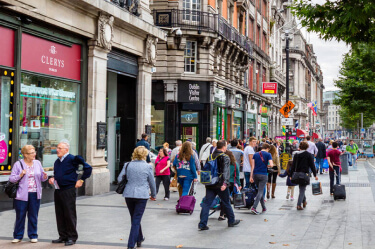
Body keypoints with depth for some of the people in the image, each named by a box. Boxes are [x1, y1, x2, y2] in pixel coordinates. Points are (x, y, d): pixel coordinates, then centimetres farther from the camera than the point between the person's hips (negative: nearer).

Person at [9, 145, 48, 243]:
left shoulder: (37, 163, 9)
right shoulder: (18, 164, -2)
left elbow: (42, 178, 12)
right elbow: (11, 179, -3)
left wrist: (45, 177, -10)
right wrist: (20, 175, -19)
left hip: (35, 194, 3)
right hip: (22, 194, -3)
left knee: (33, 216, 7)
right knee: (20, 216, 3)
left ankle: (33, 235, 18)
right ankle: (18, 236, 15)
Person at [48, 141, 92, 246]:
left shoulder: (72, 159, -10)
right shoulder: (57, 162, 14)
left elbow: (88, 168, -10)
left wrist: (81, 180, -8)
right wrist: (52, 179, 9)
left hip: (68, 191, -8)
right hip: (58, 190, 8)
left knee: (69, 214, -2)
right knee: (59, 214, 10)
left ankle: (72, 237, 7)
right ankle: (63, 236, 20)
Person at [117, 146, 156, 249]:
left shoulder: (127, 165, 1)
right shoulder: (147, 167, -5)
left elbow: (119, 178, 3)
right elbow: (152, 183, 4)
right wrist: (153, 195, 19)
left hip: (128, 194, 3)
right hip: (142, 195, -3)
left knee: (134, 218, 20)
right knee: (136, 220, 1)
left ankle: (139, 239, 36)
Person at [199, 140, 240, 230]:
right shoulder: (225, 158, -8)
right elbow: (225, 171, -21)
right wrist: (225, 183, -30)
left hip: (210, 185, 4)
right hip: (220, 185, -4)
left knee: (206, 203, 3)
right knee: (226, 203, 12)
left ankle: (202, 224, -2)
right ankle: (231, 221, 28)